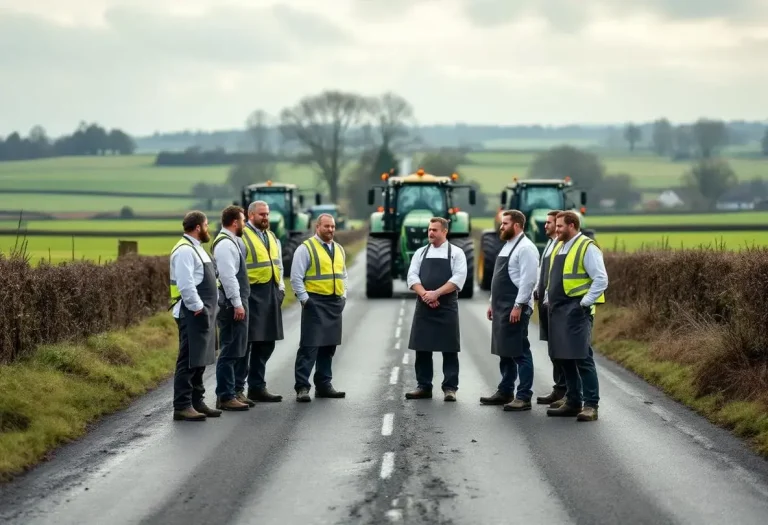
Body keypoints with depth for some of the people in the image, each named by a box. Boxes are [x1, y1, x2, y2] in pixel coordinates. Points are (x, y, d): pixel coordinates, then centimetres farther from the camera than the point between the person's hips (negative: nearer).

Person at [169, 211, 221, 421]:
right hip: (193, 314, -10)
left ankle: (196, 402, 22)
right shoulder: (185, 250, -15)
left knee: (200, 360, 15)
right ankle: (182, 406, -7)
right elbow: (186, 285, -22)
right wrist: (198, 308, -20)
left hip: (203, 312, 10)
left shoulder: (196, 248, 18)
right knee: (189, 361, -9)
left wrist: (209, 307, 17)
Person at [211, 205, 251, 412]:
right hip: (232, 304, -11)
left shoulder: (232, 242, 17)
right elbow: (228, 276, -22)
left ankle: (229, 393, 22)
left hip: (236, 302, 11)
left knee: (234, 350, 15)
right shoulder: (225, 244, -16)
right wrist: (237, 304, -23)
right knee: (230, 351, -8)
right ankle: (225, 397, -5)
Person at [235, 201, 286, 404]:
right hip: (252, 294, -8)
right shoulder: (242, 236, -8)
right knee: (245, 343, -6)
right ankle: (237, 390, -3)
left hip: (271, 295, 8)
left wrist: (280, 289, 12)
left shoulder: (272, 238, 18)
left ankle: (257, 387, 22)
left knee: (266, 343, 12)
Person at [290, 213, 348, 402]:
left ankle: (324, 385, 19)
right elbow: (296, 277, -9)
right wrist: (305, 299, -13)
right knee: (310, 345, -10)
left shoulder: (339, 250, 14)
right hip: (315, 303, -7)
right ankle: (302, 387, -8)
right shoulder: (306, 248, -7)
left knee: (329, 346, 11)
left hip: (335, 303, 7)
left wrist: (343, 296, 12)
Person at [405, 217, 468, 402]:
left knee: (449, 349, -2)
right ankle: (423, 386, 12)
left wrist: (436, 293, -17)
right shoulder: (420, 253, 12)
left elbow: (458, 278, -9)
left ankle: (450, 388, 3)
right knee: (422, 348, 4)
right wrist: (425, 294, -14)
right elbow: (412, 277, 3)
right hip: (423, 306, 3)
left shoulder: (456, 253, 2)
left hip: (447, 307, -3)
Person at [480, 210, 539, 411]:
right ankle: (505, 392, 23)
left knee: (519, 352, -7)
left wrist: (518, 306, -22)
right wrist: (493, 303, 19)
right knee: (504, 352, 15)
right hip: (502, 308, 10)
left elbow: (528, 280, -20)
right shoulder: (507, 246, 18)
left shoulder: (525, 248, -13)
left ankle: (523, 397, -5)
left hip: (516, 309, -10)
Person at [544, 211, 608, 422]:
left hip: (576, 311, -9)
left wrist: (585, 302, -17)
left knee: (582, 358, -9)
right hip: (558, 310, 9)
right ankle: (572, 402, 21)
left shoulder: (587, 248, -10)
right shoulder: (558, 247, 16)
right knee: (562, 358, 12)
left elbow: (601, 280, -15)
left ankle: (591, 406, -6)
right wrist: (548, 299, 14)